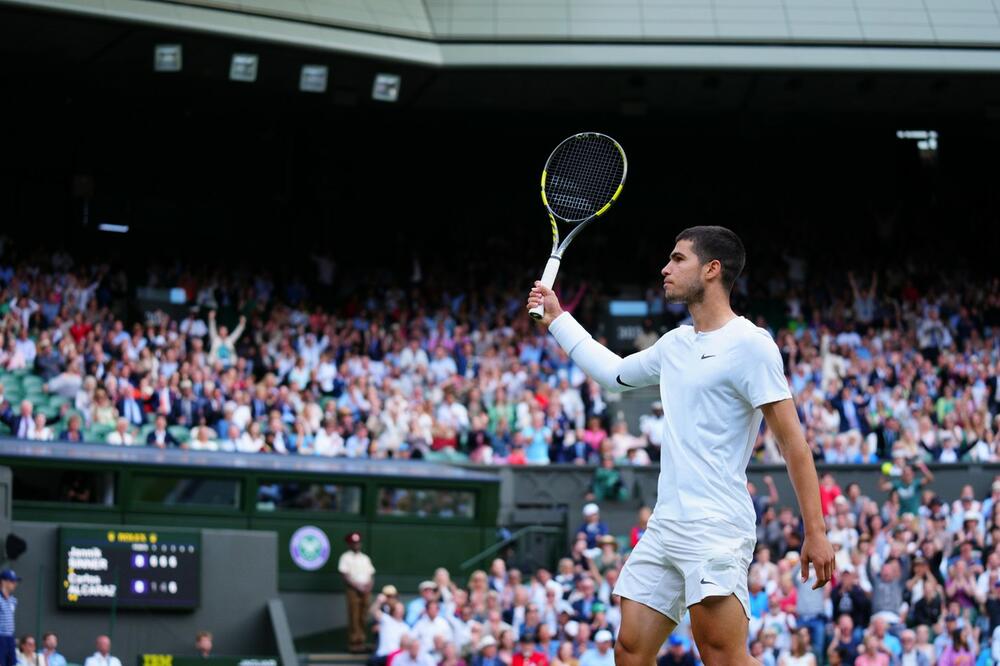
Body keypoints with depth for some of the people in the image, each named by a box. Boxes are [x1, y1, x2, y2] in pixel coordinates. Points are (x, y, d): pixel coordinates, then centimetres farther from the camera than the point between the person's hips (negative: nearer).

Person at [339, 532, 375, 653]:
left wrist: (369, 585, -4)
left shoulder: (365, 558, 18)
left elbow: (371, 575, 16)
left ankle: (361, 642, 5)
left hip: (365, 590, 5)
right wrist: (357, 586, -16)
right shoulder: (346, 557, 0)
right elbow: (345, 575, -8)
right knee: (354, 617, -8)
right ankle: (353, 642, -7)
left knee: (362, 618, 3)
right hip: (352, 589, -5)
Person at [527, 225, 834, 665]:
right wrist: (556, 320, 40)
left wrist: (815, 533, -15)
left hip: (716, 530, -8)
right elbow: (614, 374, 39)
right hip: (665, 526, 8)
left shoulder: (749, 344, -7)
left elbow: (792, 442, -10)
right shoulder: (675, 344, 18)